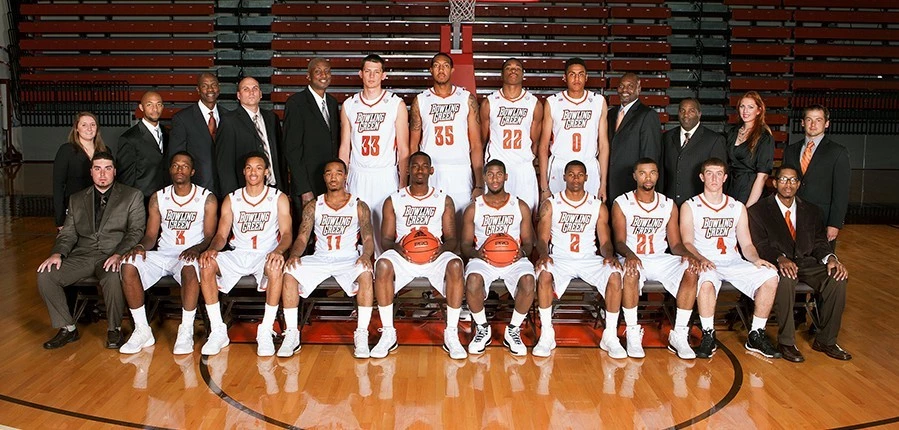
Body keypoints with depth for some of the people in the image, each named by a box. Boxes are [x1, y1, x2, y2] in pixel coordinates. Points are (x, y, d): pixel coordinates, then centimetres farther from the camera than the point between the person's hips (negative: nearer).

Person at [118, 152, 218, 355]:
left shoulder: (207, 198, 4)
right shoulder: (158, 198, 13)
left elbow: (210, 236, -2)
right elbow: (151, 235, 10)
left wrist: (197, 248, -24)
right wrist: (141, 246, -14)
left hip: (190, 255, -3)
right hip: (163, 254, 3)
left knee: (190, 267, -40)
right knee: (129, 265, -27)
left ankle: (186, 332, -29)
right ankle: (142, 331, -18)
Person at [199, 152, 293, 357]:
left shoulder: (279, 198, 4)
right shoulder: (231, 199, 11)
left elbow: (287, 233, -6)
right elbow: (221, 235, 6)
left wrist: (278, 250, -30)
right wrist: (212, 249, -18)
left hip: (266, 255, -2)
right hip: (237, 254, 3)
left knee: (276, 268, -38)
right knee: (206, 265, -27)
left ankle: (265, 332, -28)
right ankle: (218, 331, -20)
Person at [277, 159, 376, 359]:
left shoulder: (359, 206, 6)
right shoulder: (313, 207, 11)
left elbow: (368, 239, -1)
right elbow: (302, 238, 4)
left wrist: (366, 255, -25)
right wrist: (294, 254, -19)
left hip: (349, 259, -2)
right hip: (319, 259, 2)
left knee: (366, 273, -36)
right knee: (289, 271, -27)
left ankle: (361, 335, -29)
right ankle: (292, 334, -20)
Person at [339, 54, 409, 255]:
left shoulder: (396, 104, 2)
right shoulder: (349, 105, 9)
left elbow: (403, 149, 1)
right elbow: (345, 147, 12)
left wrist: (403, 183, -4)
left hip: (386, 176, -2)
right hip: (357, 176, 2)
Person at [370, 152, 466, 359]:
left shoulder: (444, 200, 11)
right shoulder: (393, 200, 10)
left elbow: (451, 238, 8)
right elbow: (386, 239, 7)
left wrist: (443, 248, -17)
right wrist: (395, 247, -18)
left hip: (435, 256, 0)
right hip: (403, 255, 0)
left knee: (455, 265, -34)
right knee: (383, 264, -34)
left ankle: (451, 334, -24)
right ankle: (388, 334, -22)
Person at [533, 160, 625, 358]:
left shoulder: (598, 206, 9)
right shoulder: (550, 205, 5)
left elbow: (605, 241, 7)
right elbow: (542, 239, -1)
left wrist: (609, 255, -16)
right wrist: (543, 254, -24)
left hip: (589, 259, 2)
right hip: (559, 258, -1)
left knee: (615, 275, -29)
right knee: (544, 275, -35)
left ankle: (610, 336, -16)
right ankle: (547, 335, -23)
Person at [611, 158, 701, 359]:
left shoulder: (669, 205, 8)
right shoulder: (621, 204, -1)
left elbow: (675, 243, 7)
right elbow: (619, 242, -9)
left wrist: (687, 254, -17)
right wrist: (629, 255, -32)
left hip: (660, 259, 3)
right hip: (632, 258, -3)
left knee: (691, 271, -25)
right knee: (631, 272, -39)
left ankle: (679, 335, -19)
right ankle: (632, 333, -25)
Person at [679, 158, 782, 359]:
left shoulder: (738, 207, 17)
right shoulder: (690, 206, 6)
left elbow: (746, 244, 13)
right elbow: (687, 243, -4)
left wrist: (756, 259, -9)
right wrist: (700, 259, -25)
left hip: (733, 263, 4)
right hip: (706, 264, -4)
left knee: (770, 276, -22)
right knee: (706, 282, -39)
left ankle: (756, 336, -11)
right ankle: (708, 336, -22)